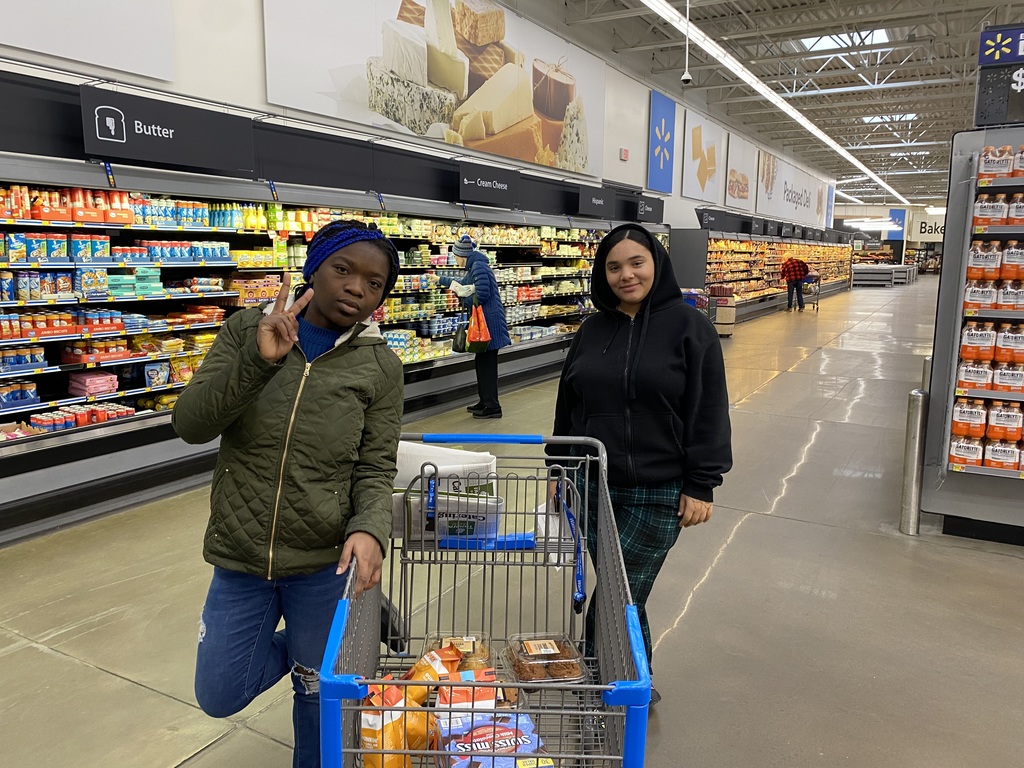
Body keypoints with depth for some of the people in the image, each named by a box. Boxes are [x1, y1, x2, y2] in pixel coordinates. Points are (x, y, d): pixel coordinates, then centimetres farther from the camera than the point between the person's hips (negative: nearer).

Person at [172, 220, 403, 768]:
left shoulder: (379, 366, -6)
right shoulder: (247, 331, -4)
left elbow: (375, 470, -5)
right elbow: (190, 425, -13)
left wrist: (369, 529, -26)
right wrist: (259, 360, -28)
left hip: (325, 563, -1)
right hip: (239, 559, 2)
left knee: (320, 695, 17)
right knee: (220, 696, 15)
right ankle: (292, 647, 42)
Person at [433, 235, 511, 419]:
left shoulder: (478, 266, -12)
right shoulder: (473, 267, 19)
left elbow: (482, 294, -22)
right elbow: (462, 284, 37)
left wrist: (464, 300, -6)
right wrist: (440, 280, 46)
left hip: (489, 321, -10)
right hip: (484, 321, 10)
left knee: (487, 364, -7)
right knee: (482, 362, 14)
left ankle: (492, 407, -3)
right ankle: (485, 401, 22)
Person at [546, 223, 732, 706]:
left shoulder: (688, 326, -6)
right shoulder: (594, 330, 8)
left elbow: (708, 411, -7)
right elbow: (567, 405, 14)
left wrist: (701, 485, -10)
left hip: (658, 494, -4)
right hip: (592, 488, 5)